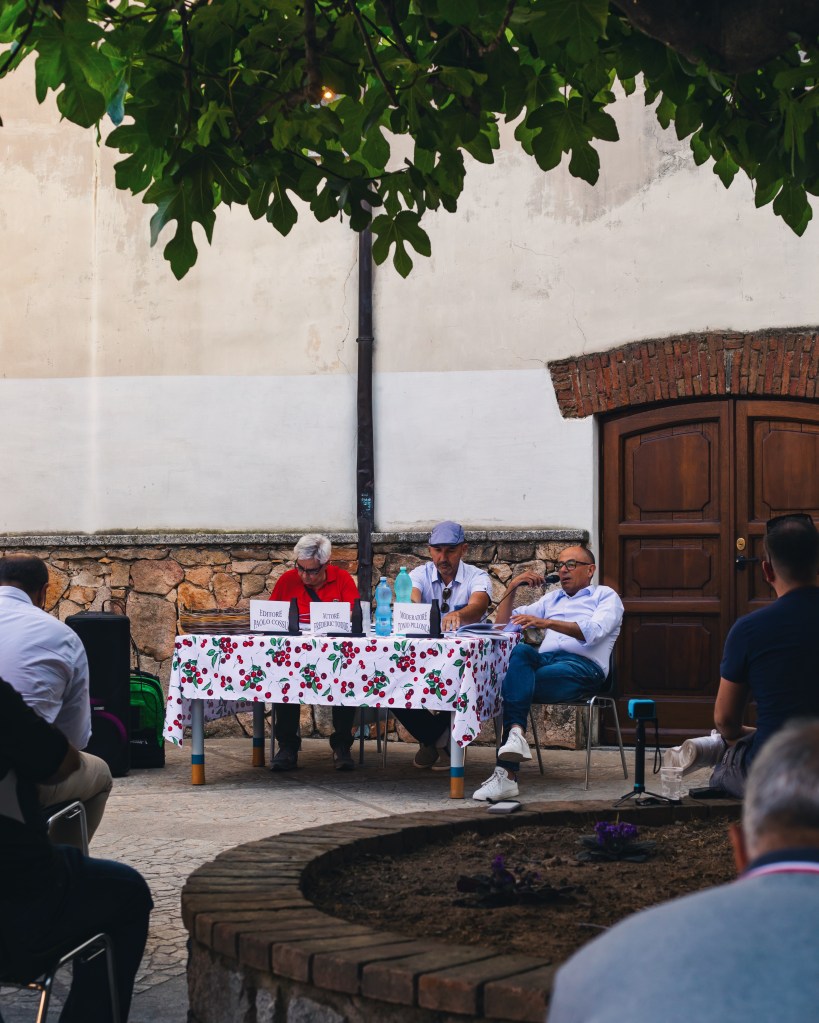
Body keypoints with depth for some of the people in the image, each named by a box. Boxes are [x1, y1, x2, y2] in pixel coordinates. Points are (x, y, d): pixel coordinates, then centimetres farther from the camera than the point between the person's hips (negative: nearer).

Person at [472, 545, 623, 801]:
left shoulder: (606, 596, 18)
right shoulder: (552, 598, 35)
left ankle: (506, 773, -41)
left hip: (582, 667, -4)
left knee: (513, 684, -33)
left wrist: (546, 622, -19)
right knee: (520, 651, -35)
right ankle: (516, 733, -52)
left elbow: (593, 631, -6)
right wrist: (512, 587, 16)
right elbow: (502, 624, 31)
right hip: (543, 661, 4)